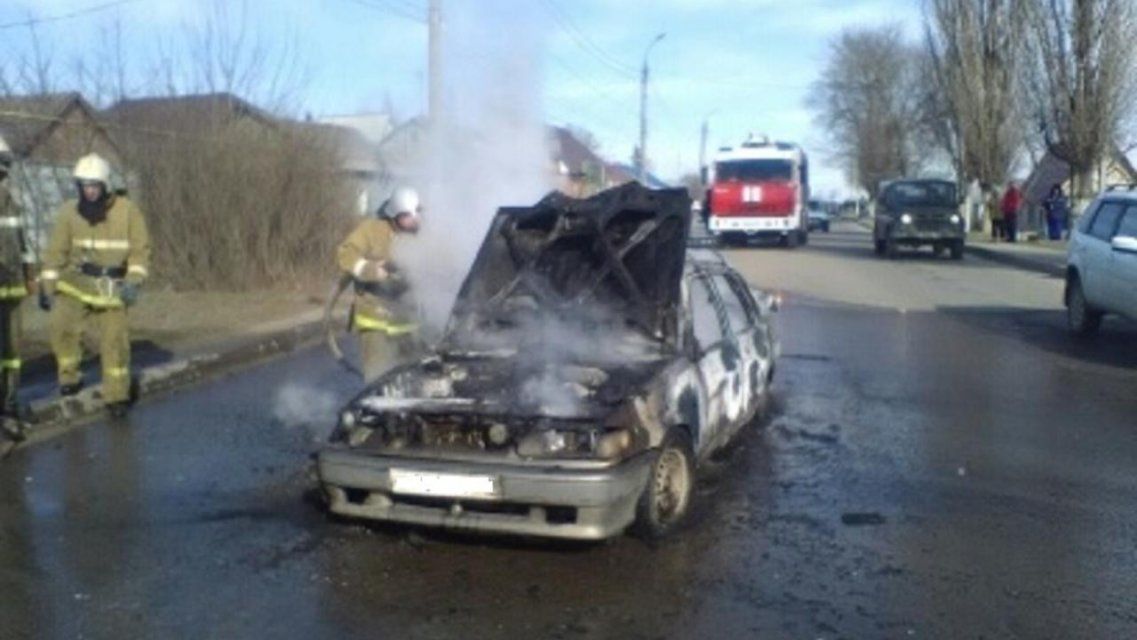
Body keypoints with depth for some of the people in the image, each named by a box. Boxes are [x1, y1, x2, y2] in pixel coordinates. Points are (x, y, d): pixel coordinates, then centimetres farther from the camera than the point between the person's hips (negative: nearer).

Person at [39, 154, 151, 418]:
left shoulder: (127, 211, -8)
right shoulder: (69, 212, -2)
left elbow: (140, 249, -6)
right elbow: (56, 252, 4)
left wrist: (133, 281, -18)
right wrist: (47, 286, 1)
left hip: (112, 286, -1)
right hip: (77, 281, 1)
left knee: (115, 339, 0)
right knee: (62, 325, -20)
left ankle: (116, 396, 14)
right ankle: (70, 377, 1)